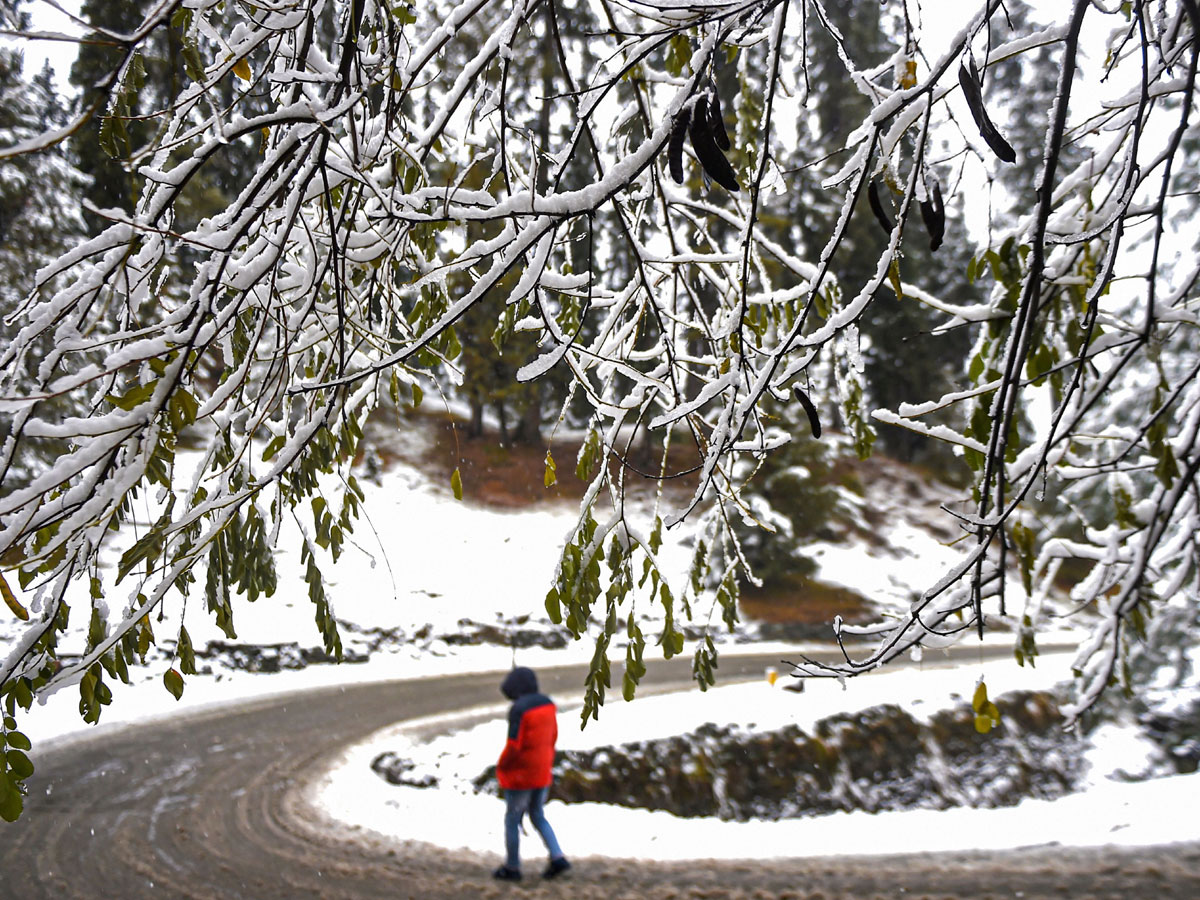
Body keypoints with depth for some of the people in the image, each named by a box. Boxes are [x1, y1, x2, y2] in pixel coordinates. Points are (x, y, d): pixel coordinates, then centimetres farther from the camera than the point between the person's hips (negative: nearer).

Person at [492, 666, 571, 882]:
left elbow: (514, 745, -23)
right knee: (537, 816, 20)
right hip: (543, 773, 7)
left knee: (512, 820, 9)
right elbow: (552, 737, 9)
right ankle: (557, 858, 8)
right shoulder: (548, 704, 2)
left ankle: (512, 868, 19)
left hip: (520, 775, -7)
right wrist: (544, 762, 16)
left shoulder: (519, 709, -23)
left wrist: (501, 766, -7)